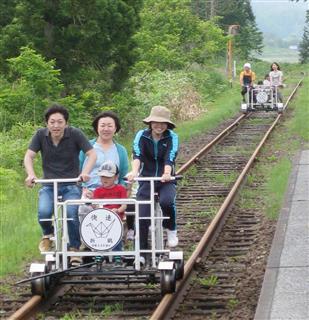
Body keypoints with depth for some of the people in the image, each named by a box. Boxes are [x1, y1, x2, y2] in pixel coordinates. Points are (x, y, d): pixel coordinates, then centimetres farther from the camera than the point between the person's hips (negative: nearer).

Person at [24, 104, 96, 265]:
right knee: (44, 212, -26)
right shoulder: (41, 135, -4)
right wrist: (31, 174, -25)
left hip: (71, 185, -1)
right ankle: (48, 234, 10)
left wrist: (85, 172, -28)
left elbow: (92, 154, -10)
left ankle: (74, 248, -3)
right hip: (49, 185, 1)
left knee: (71, 213, -26)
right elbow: (28, 156, -6)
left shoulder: (75, 134, -9)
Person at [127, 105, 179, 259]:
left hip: (166, 181, -1)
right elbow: (137, 155, -19)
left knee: (166, 201, -33)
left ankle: (171, 229, -4)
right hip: (146, 180, 1)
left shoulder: (172, 138, -4)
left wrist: (167, 174, -40)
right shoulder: (142, 135, -3)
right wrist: (134, 171, -40)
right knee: (142, 216, -11)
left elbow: (170, 158, -20)